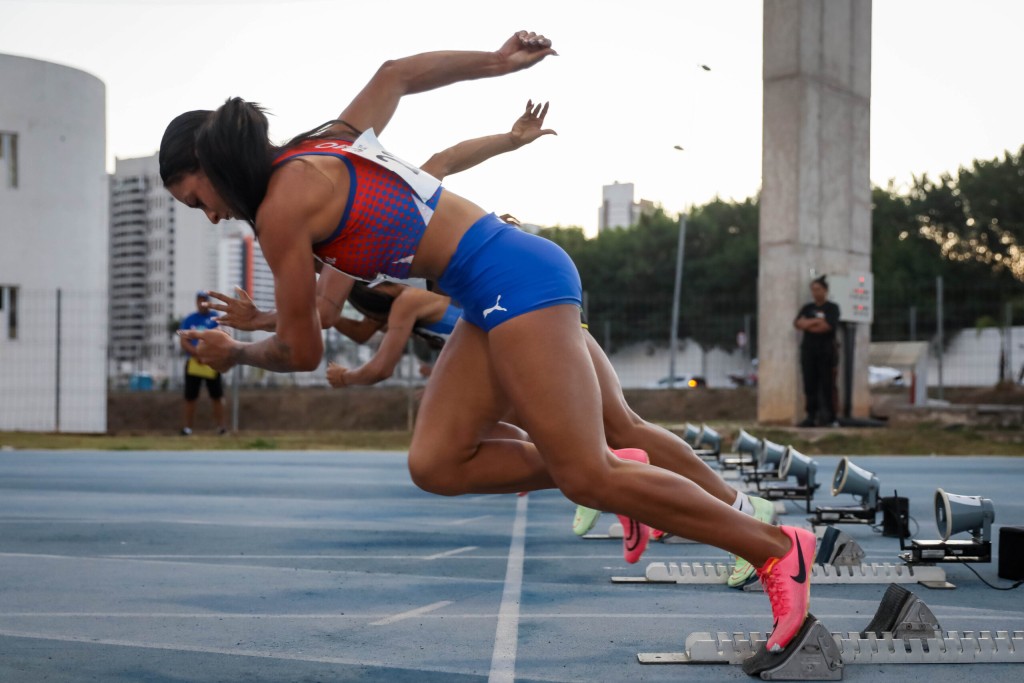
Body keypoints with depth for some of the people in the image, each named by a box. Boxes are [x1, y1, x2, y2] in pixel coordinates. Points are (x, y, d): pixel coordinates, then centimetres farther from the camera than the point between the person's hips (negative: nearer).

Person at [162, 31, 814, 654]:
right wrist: (498, 61, 38)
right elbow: (395, 73, 32)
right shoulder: (325, 146, 17)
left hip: (515, 281, -10)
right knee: (436, 464, 3)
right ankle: (617, 470, 8)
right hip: (505, 290, 10)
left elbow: (302, 351, -2)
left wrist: (235, 353, 18)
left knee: (586, 478, -10)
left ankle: (778, 549, -1)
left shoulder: (281, 207, -8)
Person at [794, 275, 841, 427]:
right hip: (808, 351, 4)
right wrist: (817, 321, -10)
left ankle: (831, 419, -4)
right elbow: (797, 323, 2)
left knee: (827, 386, -6)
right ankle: (811, 417, 4)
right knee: (810, 386, 1)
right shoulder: (807, 308, 16)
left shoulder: (832, 308, 2)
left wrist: (808, 324, -5)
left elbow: (828, 326, -13)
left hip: (826, 352, -4)